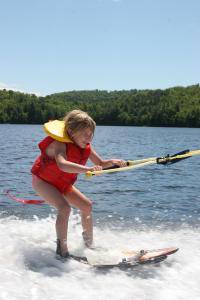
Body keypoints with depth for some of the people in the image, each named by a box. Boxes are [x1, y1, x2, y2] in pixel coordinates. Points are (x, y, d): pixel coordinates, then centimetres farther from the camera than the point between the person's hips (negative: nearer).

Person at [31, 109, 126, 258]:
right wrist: (87, 169, -66)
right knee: (64, 208, -28)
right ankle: (62, 251, -20)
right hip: (42, 181, -8)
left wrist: (113, 162, -25)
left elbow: (101, 163, -3)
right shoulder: (59, 143, -33)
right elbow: (62, 164, -53)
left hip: (63, 184, 8)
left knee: (87, 205, 5)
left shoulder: (85, 146, -10)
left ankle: (89, 244, 18)